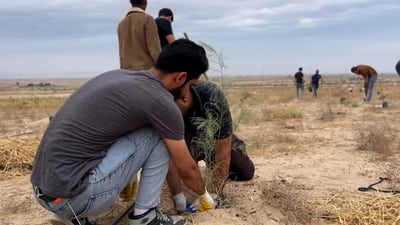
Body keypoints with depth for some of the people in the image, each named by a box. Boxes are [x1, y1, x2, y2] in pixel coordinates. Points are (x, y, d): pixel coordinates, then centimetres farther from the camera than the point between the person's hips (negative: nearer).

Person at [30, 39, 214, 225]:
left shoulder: (119, 76, 14)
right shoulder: (160, 101, -10)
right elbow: (186, 169, 3)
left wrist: (127, 177, 42)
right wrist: (203, 194, 23)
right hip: (71, 195, -8)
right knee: (159, 135, -1)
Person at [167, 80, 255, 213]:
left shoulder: (213, 97, -38)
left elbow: (223, 153, -34)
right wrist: (179, 199, -39)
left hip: (215, 136, 1)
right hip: (187, 135, -1)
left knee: (246, 172, -13)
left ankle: (209, 159, 13)